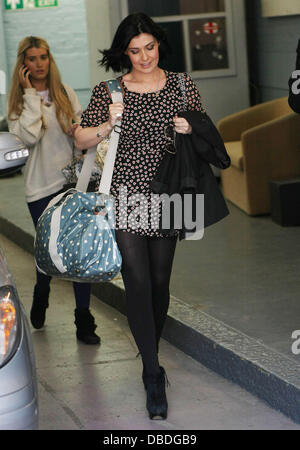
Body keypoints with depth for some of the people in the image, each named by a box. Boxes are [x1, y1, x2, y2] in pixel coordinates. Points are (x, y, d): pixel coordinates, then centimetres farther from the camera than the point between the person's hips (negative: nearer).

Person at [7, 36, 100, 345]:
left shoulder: (65, 93, 8)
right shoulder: (19, 101, 0)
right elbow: (28, 137, -16)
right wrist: (31, 95, -13)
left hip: (72, 180, 2)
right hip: (41, 186, -2)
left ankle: (83, 321, 3)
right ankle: (40, 299, 36)